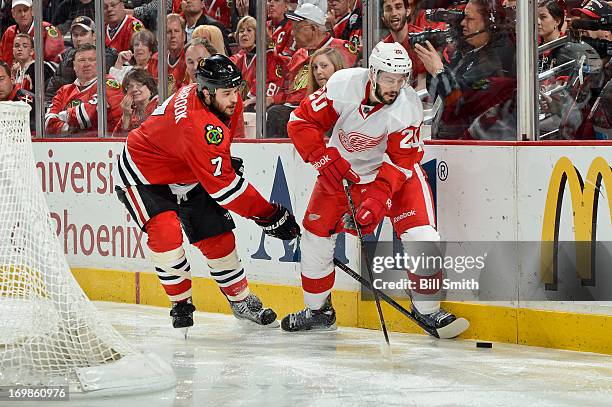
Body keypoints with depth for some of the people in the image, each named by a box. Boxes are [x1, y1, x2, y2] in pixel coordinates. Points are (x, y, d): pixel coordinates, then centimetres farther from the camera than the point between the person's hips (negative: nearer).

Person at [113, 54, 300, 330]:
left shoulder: (226, 101, -12)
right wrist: (269, 216, -33)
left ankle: (242, 301, 22)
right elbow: (224, 186, -36)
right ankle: (181, 305, -8)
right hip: (142, 176, -9)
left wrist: (224, 160, 16)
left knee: (217, 237, 5)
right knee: (165, 233, -27)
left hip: (185, 177, 9)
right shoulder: (198, 126, -40)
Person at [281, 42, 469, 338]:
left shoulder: (408, 107, -26)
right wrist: (327, 161, -27)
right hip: (342, 167, 2)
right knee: (316, 232, 1)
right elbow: (301, 121, -18)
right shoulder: (343, 85, -26)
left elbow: (401, 161, -24)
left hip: (393, 168, -2)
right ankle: (317, 310, 21)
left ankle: (427, 308, 1)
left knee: (420, 233, -17)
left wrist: (378, 199, -36)